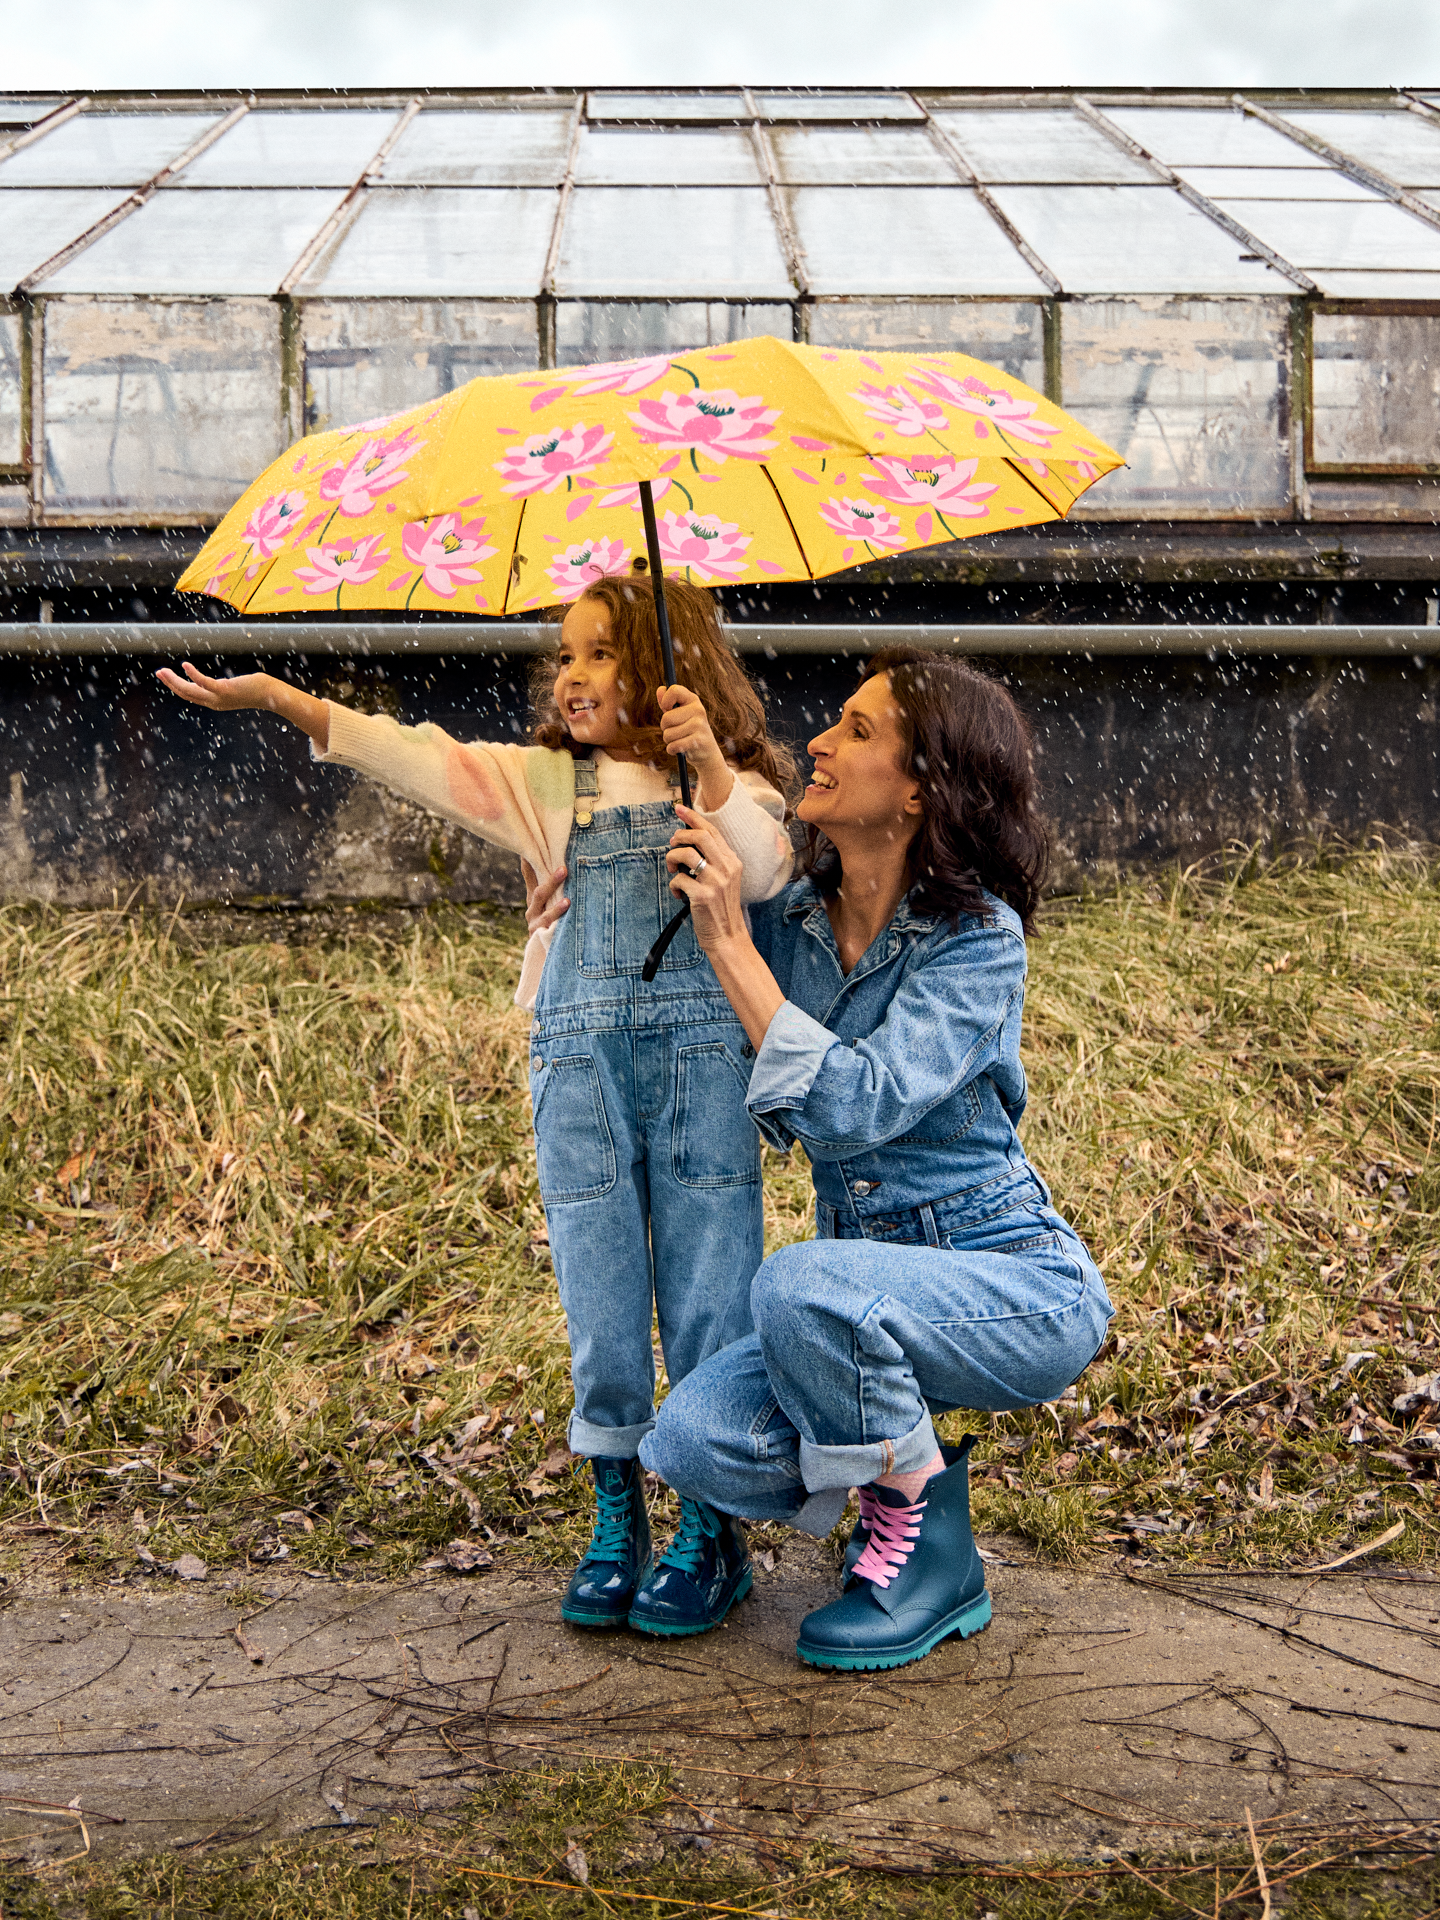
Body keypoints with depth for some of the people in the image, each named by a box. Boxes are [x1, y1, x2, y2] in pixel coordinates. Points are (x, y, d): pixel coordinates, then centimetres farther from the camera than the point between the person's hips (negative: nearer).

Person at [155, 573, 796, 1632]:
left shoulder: (726, 781, 8)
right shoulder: (545, 780, 14)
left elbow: (765, 876, -10)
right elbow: (410, 754, 7)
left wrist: (710, 765, -18)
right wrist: (272, 693, 1)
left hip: (700, 1048, -2)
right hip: (582, 1056, 2)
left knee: (706, 1283, -1)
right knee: (601, 1292, 4)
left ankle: (707, 1527, 11)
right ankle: (616, 1522, 17)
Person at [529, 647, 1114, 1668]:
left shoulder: (978, 935, -17)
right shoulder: (790, 917, 0)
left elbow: (854, 1107, -28)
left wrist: (730, 942, -26)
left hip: (1017, 1287, -5)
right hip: (872, 1295, 5)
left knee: (802, 1283, -34)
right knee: (693, 1441, -18)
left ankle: (932, 1558, -8)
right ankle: (913, 1467, 11)